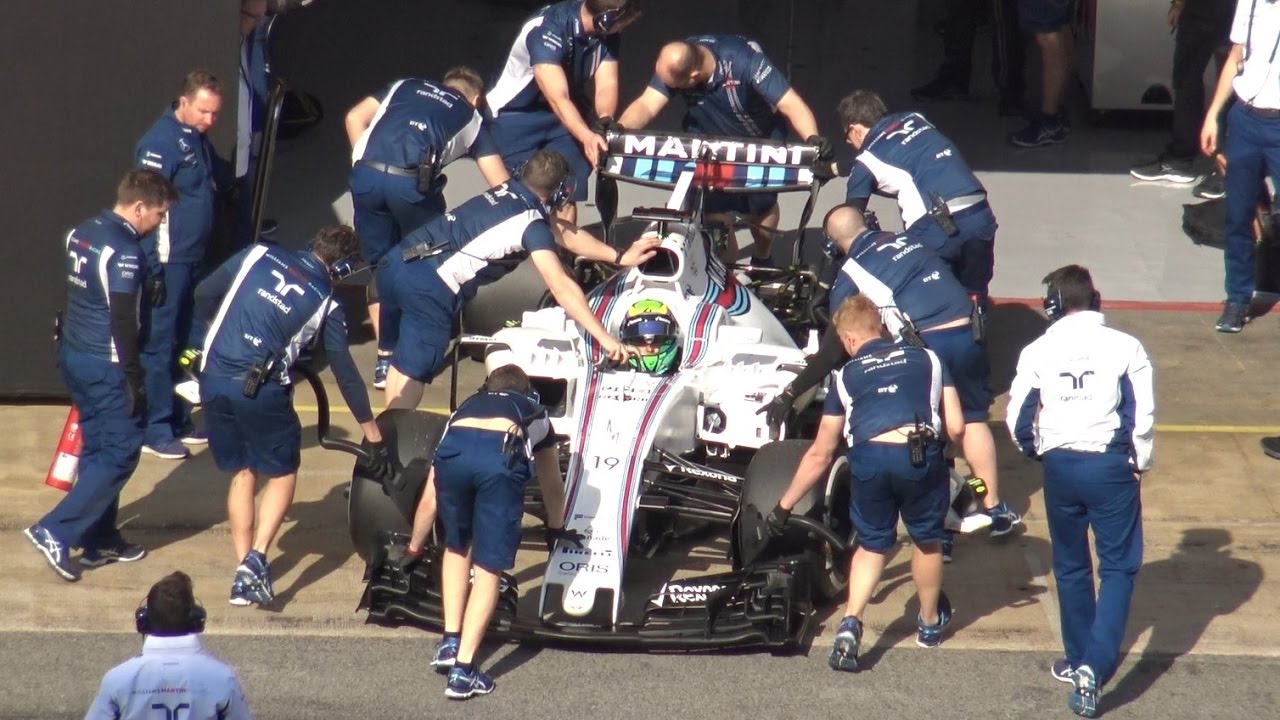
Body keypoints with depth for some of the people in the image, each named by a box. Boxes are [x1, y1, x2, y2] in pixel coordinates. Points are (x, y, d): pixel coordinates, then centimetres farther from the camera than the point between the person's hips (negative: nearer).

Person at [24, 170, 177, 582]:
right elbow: (123, 321, -23)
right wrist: (135, 381, -18)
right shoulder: (124, 252, -21)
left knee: (98, 449, 18)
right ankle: (56, 532, -6)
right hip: (105, 366, -9)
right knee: (120, 453, -2)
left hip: (74, 357, 9)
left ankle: (99, 541, 23)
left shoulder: (82, 233, 7)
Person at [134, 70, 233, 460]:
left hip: (193, 260, 9)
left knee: (182, 343, 16)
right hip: (168, 262, -9)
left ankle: (179, 421, 25)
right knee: (159, 344, -5)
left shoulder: (198, 139, 11)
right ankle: (156, 431, -1)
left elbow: (220, 177, 31)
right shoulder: (160, 143, -16)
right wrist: (154, 270, -20)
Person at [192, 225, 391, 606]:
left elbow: (204, 294, 9)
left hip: (213, 380, 4)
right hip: (261, 389, -3)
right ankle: (255, 561, -4)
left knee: (241, 473, 20)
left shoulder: (259, 255, 9)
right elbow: (345, 372, 6)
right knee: (282, 474, 15)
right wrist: (372, 434, 13)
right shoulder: (326, 302, 3)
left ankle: (244, 571, 16)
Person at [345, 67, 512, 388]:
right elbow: (501, 185, 19)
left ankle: (385, 359, 16)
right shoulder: (471, 118, 26)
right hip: (412, 182, -2)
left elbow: (355, 117, 17)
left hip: (367, 174, 2)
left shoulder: (405, 86, 32)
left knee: (380, 266, 18)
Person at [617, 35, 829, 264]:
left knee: (761, 204, 1)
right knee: (714, 208, -8)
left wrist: (812, 139, -58)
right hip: (709, 142, 2)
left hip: (760, 141, -2)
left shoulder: (744, 60, -37)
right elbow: (647, 105, -30)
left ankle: (762, 261, 30)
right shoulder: (674, 63, -28)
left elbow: (791, 104, -41)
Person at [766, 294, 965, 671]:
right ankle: (930, 622, 43)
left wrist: (784, 506, 34)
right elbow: (956, 428, 13)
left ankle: (850, 624, 4)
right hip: (921, 456, 0)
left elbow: (820, 454, 25)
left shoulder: (846, 376, 22)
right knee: (927, 540, 25)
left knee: (872, 545, 22)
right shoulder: (927, 359, 23)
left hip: (868, 457, 0)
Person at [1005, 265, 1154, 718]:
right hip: (1111, 466, -2)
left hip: (1060, 465, 2)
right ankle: (1095, 665, -14)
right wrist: (1141, 462, 9)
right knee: (1118, 566, 3)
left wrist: (1036, 451, 23)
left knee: (1071, 566, 18)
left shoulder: (1039, 352, 0)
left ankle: (1079, 661, 26)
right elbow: (1143, 415, -7)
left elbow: (1017, 418, 4)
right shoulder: (1124, 347, -5)